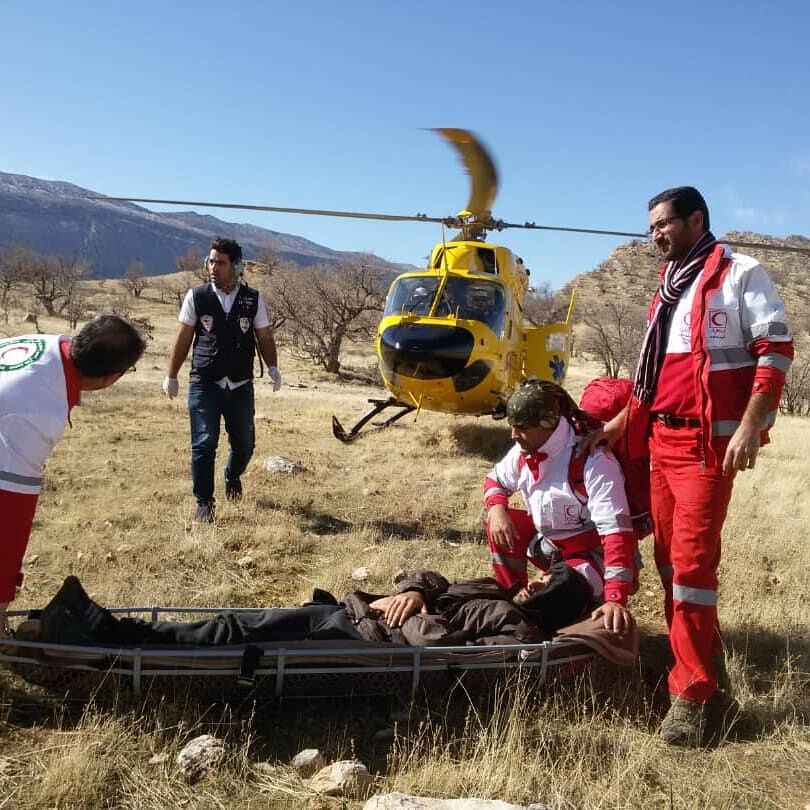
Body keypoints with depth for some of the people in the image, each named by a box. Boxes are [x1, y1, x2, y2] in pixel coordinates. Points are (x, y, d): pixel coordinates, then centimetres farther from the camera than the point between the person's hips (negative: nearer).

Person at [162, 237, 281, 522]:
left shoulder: (253, 299, 3)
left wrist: (272, 366, -3)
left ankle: (233, 477, 44)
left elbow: (264, 337, 9)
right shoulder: (196, 296, 1)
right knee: (204, 443, -6)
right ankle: (204, 503, 9)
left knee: (244, 442, 11)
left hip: (241, 385, 2)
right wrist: (171, 376, 6)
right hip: (204, 384, -2)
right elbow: (183, 338, 5)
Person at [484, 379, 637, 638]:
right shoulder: (523, 451, -8)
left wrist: (616, 599, -47)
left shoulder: (593, 460, -30)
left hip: (594, 554, -7)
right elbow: (494, 480, 12)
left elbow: (616, 531, -37)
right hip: (549, 543, 7)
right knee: (499, 524, -11)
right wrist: (496, 508, -15)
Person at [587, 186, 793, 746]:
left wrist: (750, 427, -20)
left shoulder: (741, 274, -4)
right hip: (662, 438, 8)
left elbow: (777, 351, -11)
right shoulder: (670, 284, 19)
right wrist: (623, 421, 20)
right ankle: (710, 674, 22)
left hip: (709, 441, -8)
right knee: (670, 559, 9)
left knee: (693, 561, -9)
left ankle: (692, 693, 0)